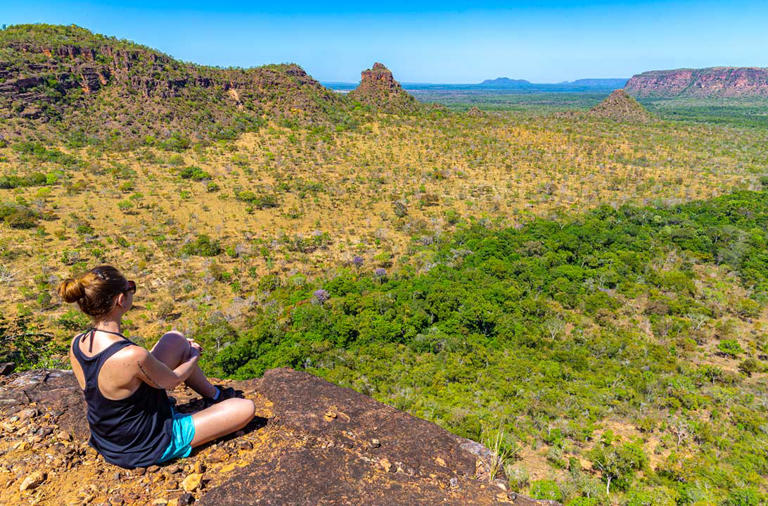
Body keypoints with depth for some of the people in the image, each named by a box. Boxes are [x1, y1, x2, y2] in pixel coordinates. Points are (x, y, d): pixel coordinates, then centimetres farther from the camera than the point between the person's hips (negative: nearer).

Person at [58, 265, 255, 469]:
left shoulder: (77, 344, -12)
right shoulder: (133, 356, -39)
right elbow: (171, 380, -18)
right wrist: (194, 355, 5)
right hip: (150, 448, -8)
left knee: (176, 340, 10)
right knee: (247, 408, -2)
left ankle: (214, 395, 29)